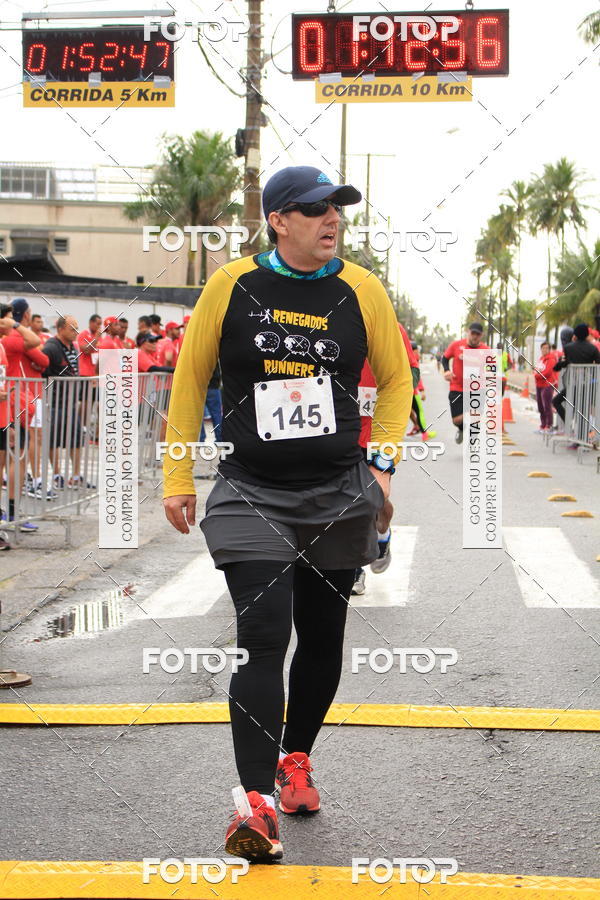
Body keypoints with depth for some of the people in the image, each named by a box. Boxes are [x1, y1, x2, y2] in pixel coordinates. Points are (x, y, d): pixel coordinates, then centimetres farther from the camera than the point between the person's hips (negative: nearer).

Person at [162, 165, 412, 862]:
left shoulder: (362, 291, 0)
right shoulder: (231, 286, -3)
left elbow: (395, 378, 13)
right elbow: (190, 377, 6)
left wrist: (382, 459, 2)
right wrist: (177, 476, 4)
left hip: (340, 496, 3)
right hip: (250, 496, -2)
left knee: (322, 640, 13)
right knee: (263, 639, -15)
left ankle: (295, 759, 36)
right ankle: (256, 801, -14)